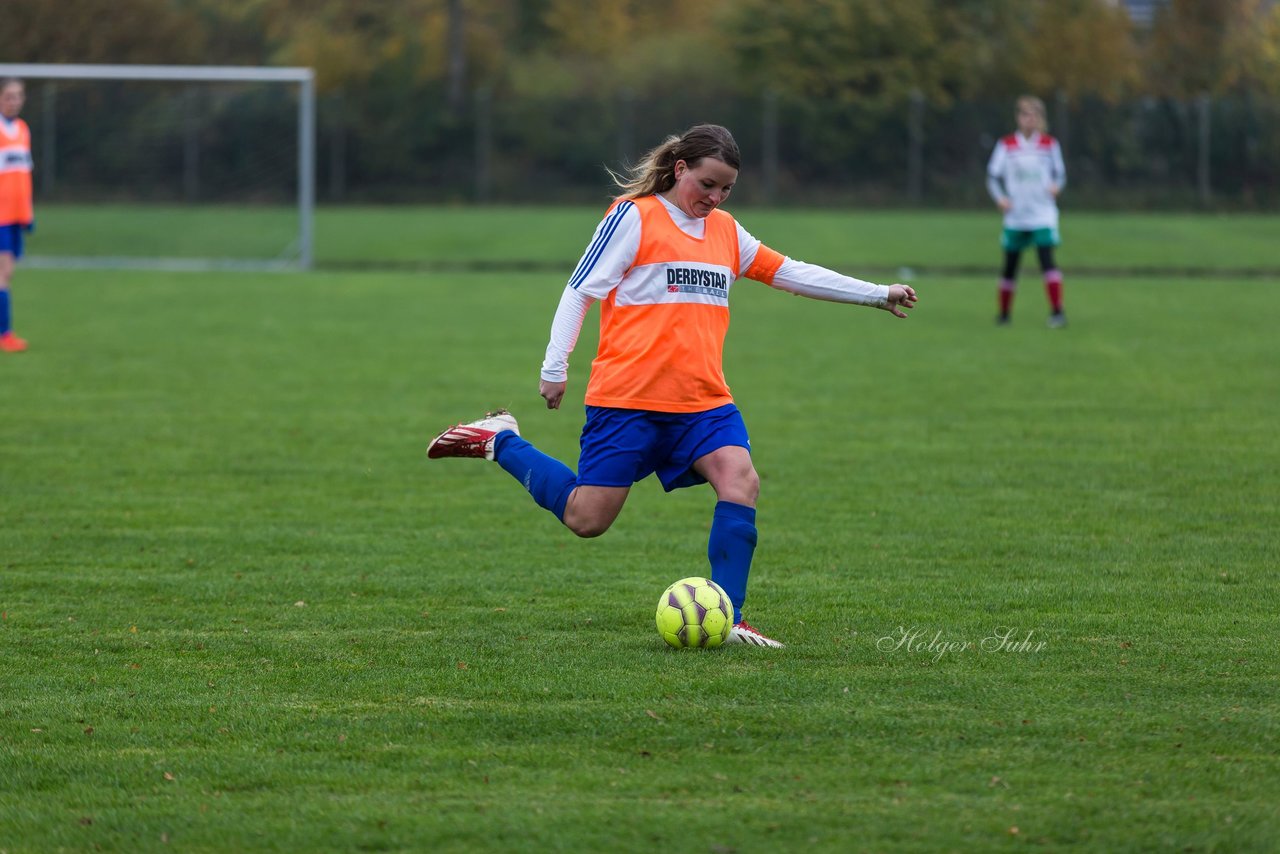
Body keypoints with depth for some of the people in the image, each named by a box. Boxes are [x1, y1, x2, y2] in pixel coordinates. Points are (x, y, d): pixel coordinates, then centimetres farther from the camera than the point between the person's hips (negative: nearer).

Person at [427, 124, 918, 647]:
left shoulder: (726, 232, 16)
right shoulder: (633, 217, -4)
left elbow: (791, 273, 23)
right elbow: (580, 290, -4)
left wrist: (878, 295, 24)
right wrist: (554, 368, -10)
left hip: (703, 402, 6)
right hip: (627, 399, -6)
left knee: (740, 480, -19)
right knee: (587, 519, -5)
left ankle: (726, 619, -15)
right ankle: (497, 441, 18)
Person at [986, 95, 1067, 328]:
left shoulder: (1049, 144, 2)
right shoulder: (1006, 145, 1)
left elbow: (1060, 173, 11)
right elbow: (993, 175, 4)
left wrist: (1056, 186, -12)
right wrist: (1000, 197, -13)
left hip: (1043, 215, -1)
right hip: (1015, 216, 1)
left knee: (1047, 260, -17)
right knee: (1010, 266, 8)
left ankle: (1057, 311, -18)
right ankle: (1004, 312, 24)